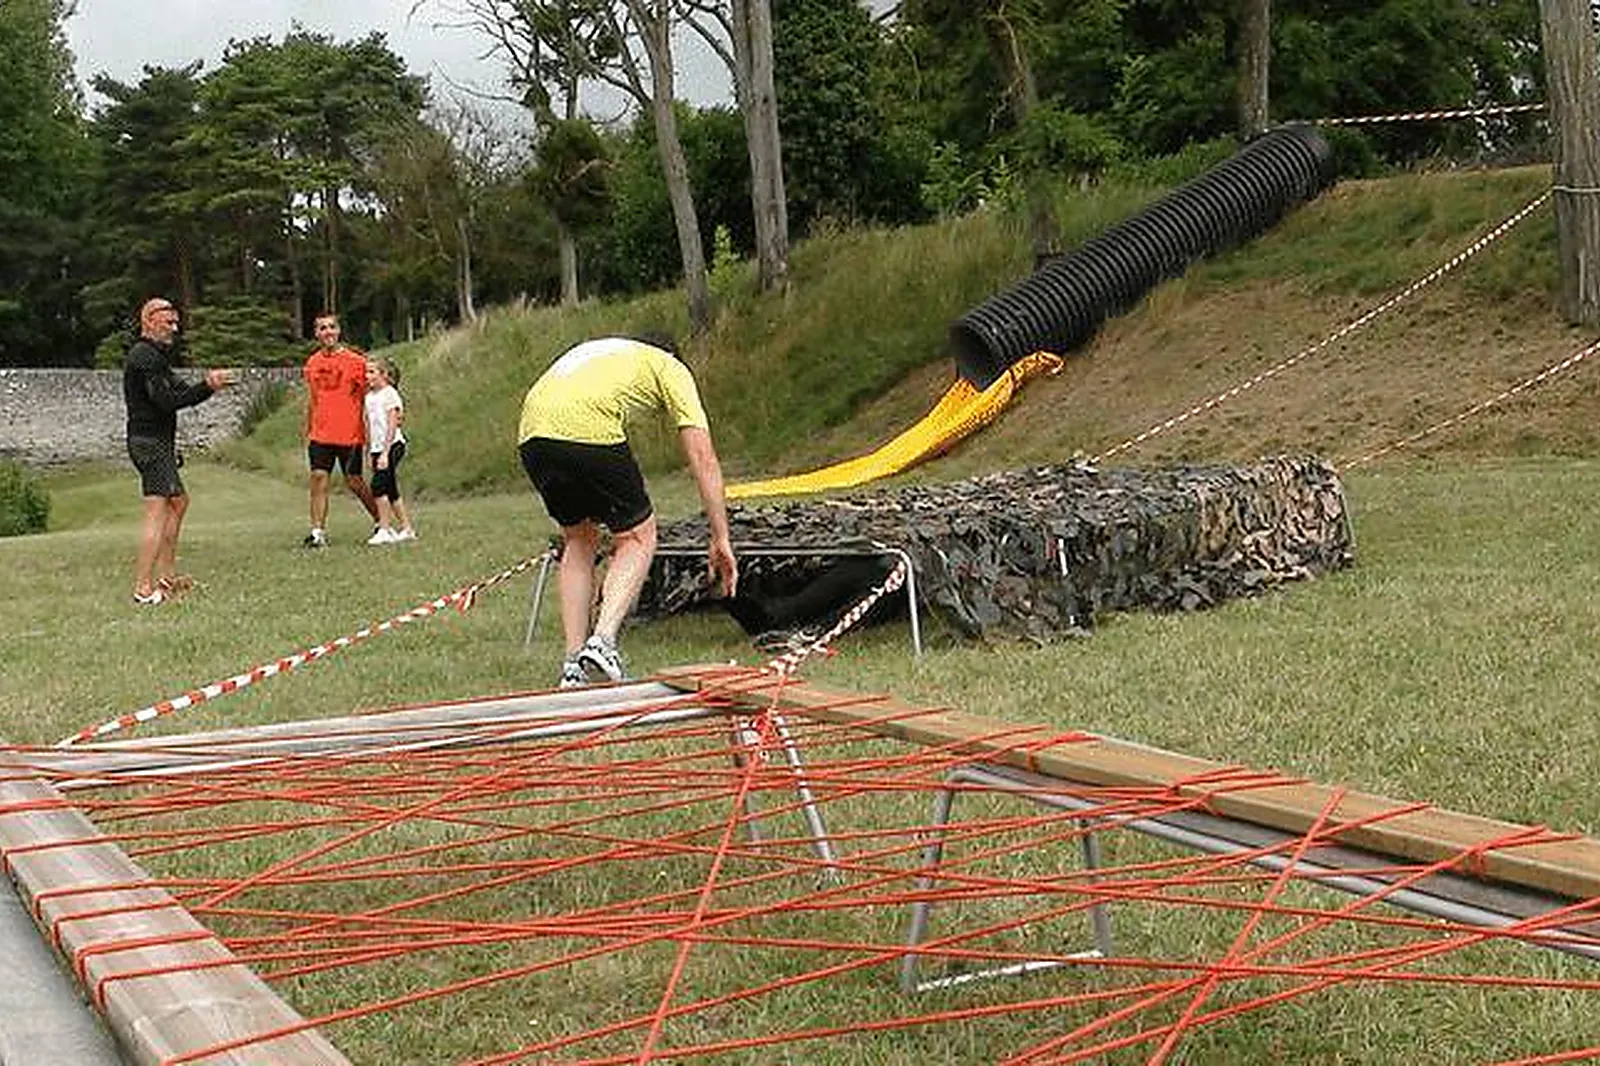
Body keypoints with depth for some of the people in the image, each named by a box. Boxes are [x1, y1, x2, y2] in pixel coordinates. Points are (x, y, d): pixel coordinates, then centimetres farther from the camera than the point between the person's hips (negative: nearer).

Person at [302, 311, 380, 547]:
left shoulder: (355, 361, -5)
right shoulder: (312, 363, 9)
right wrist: (307, 432, 18)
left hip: (349, 435, -4)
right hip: (320, 436, 4)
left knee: (354, 482, 3)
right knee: (318, 477, -6)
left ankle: (380, 521, 23)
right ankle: (318, 532, -5)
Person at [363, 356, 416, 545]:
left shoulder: (390, 394, -9)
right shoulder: (369, 396, 13)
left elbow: (392, 425, -14)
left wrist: (385, 453, -19)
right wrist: (369, 452, 16)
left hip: (392, 445, -8)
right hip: (377, 448, 8)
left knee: (378, 485, -16)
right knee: (390, 490, 8)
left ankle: (385, 530, -13)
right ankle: (407, 529, 14)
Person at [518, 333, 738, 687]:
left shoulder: (597, 352, 41)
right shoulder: (670, 368, 25)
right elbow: (703, 457, 15)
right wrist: (721, 539, 16)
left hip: (531, 432, 6)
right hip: (588, 431, -5)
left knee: (578, 541, 24)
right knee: (638, 536, 14)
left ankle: (574, 666, 19)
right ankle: (602, 641, -4)